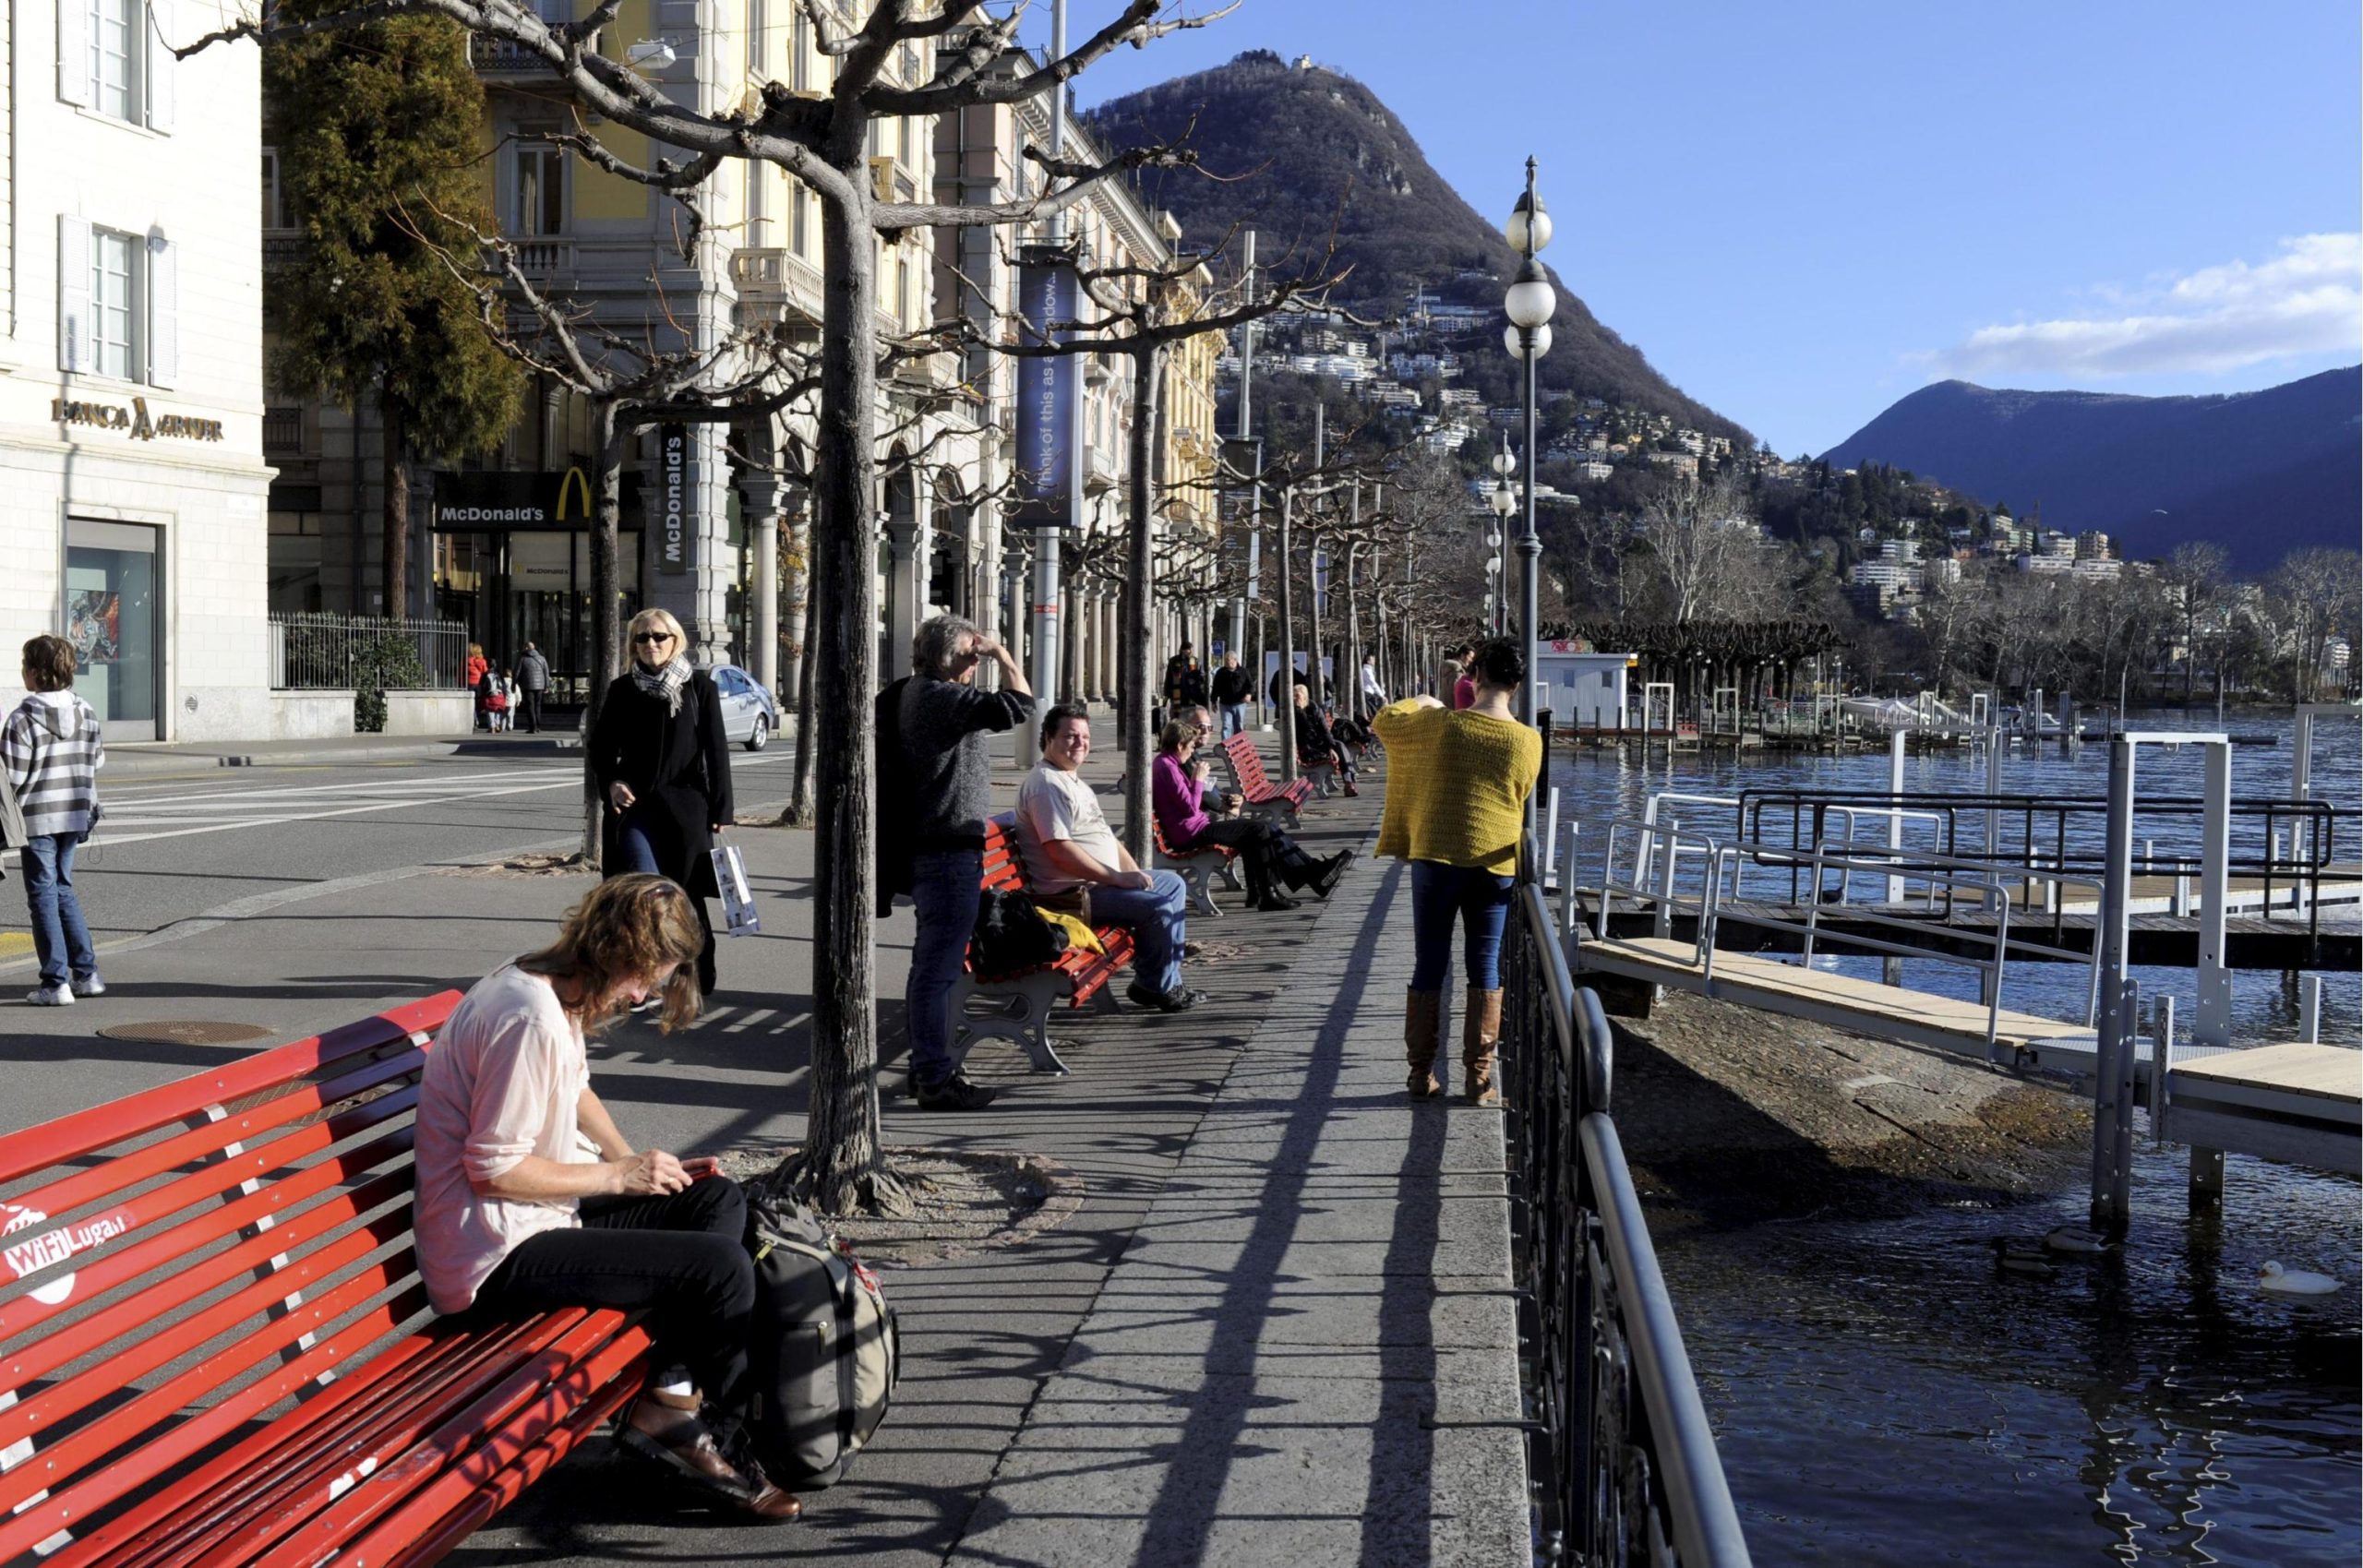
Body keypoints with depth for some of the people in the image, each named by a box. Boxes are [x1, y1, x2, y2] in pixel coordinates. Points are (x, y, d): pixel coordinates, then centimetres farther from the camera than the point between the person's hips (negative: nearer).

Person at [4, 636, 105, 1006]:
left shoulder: (23, 719, -15)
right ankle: (86, 974, 16)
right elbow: (97, 761, 9)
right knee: (64, 889, 18)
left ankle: (56, 982, 0)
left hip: (38, 819, -6)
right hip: (75, 815, 6)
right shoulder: (85, 713, 3)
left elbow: (12, 776, -14)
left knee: (43, 896, 1)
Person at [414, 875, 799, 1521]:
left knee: (719, 1200, 10)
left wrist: (641, 1164, 9)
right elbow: (494, 1169, -24)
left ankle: (663, 1408, 4)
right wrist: (619, 1174, -14)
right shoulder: (530, 1019, -25)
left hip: (537, 1217, 11)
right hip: (497, 1258, -11)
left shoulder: (560, 997, 7)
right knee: (722, 1266, -18)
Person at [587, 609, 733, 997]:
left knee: (684, 893, 4)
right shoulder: (623, 691, 7)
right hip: (635, 804, 1)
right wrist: (611, 782, -5)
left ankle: (695, 982, 15)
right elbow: (600, 746, 14)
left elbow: (716, 749, 2)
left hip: (685, 805, -1)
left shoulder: (700, 687, 2)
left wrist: (720, 808, -1)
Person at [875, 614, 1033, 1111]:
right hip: (949, 850, -11)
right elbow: (1018, 705, -24)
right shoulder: (940, 698, -18)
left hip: (932, 848, 11)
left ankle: (928, 1066, 27)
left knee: (933, 964, 18)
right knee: (938, 967, -7)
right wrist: (1003, 656, -13)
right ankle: (935, 1079, -3)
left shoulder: (918, 694, 14)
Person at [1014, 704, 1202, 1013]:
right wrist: (1118, 878, -21)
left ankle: (1163, 981, 16)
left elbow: (1104, 837, 23)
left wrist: (1134, 873, 8)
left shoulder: (1074, 782, 18)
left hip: (1102, 881, 12)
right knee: (1159, 907, -21)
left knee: (1174, 884, 18)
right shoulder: (1046, 785, -17)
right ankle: (1155, 987, 0)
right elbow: (1060, 851, -26)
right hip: (1071, 893, -12)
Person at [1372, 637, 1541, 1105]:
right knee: (1485, 967, 8)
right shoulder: (1529, 741, -5)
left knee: (1430, 965, 8)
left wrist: (1417, 704, 26)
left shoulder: (1442, 724, -10)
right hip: (1495, 861, 1)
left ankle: (1422, 1073, 12)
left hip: (1437, 856, -1)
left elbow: (1384, 721, 7)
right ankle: (1479, 1078, 8)